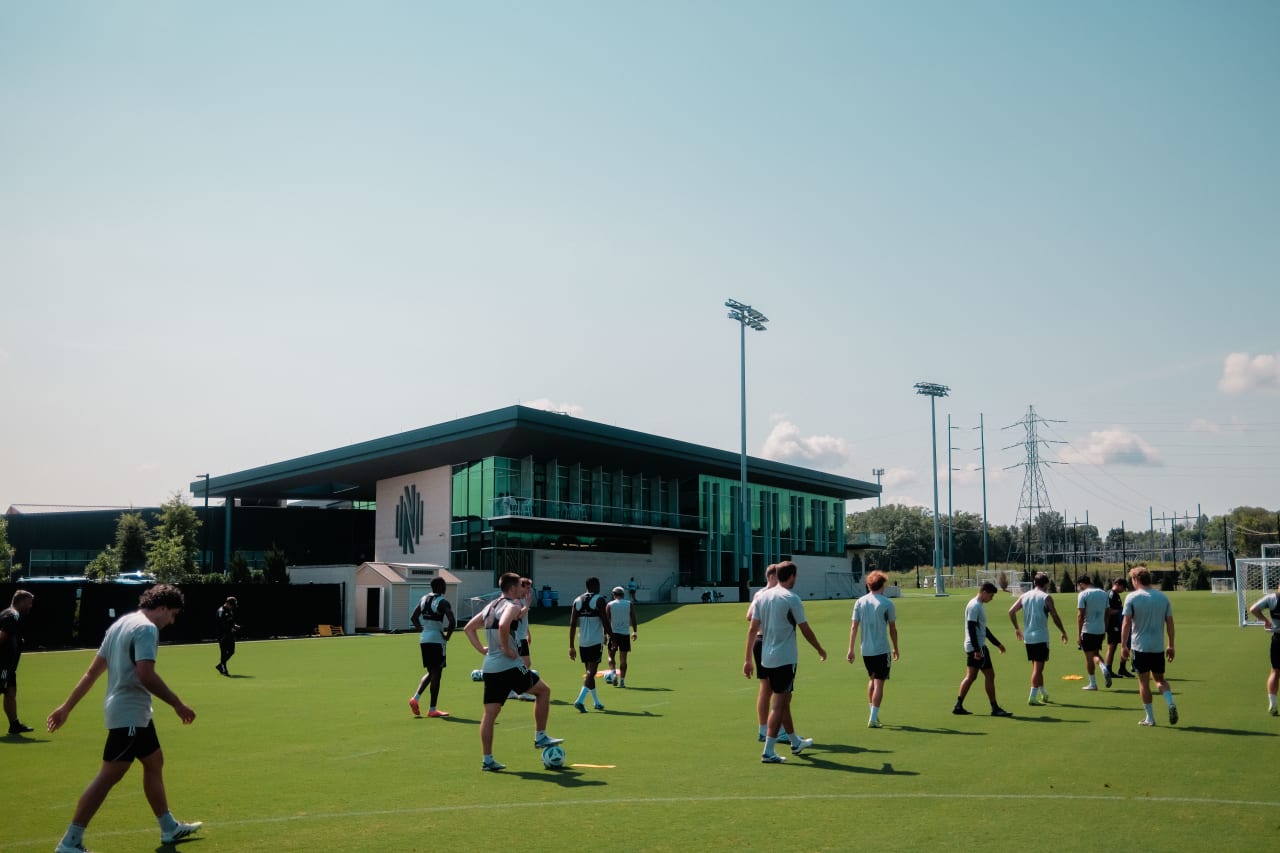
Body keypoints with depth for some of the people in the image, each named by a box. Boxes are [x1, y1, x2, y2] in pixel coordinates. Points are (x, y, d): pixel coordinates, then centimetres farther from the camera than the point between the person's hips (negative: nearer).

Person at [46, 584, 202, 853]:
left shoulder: (121, 624, 13)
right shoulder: (147, 628, -16)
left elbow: (92, 672, 14)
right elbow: (146, 675, -28)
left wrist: (67, 707, 16)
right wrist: (178, 705, -21)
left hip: (135, 714, 11)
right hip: (130, 713, -11)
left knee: (154, 763, 18)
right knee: (109, 776, -7)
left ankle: (170, 828, 29)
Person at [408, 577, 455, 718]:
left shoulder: (423, 599, 10)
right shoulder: (443, 602, -11)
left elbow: (413, 617, 14)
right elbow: (452, 621, -22)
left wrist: (422, 630, 15)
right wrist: (447, 636, -8)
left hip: (423, 639, 7)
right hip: (437, 640, -7)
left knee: (431, 672, 19)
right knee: (436, 674, 1)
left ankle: (415, 698, 2)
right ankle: (432, 709, 3)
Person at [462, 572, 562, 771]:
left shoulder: (491, 606, 17)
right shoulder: (512, 605, -9)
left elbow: (468, 628, 22)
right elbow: (503, 625, -30)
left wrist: (481, 649, 15)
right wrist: (506, 649, -18)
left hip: (489, 667, 8)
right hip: (509, 666, -8)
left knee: (490, 713, 8)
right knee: (543, 690, 11)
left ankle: (487, 760, 7)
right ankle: (540, 737, 13)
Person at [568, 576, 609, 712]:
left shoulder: (577, 600, 8)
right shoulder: (599, 599, -6)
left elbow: (572, 625, 5)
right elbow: (605, 621, -12)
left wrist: (571, 647, 7)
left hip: (582, 642, 6)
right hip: (596, 641, -5)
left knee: (589, 671, 16)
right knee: (591, 671, -6)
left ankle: (596, 702, 23)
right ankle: (580, 700, -22)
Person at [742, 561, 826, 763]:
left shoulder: (761, 597, 5)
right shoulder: (792, 599, -12)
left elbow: (752, 629, 4)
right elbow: (806, 630, -6)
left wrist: (748, 659, 8)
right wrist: (820, 650, 10)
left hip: (767, 658, 7)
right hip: (786, 658, -7)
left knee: (783, 700, 19)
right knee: (779, 703, -3)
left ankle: (796, 742, 35)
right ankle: (768, 752, -5)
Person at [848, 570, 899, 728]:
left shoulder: (859, 602, 2)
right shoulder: (887, 603, -6)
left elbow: (854, 627, 0)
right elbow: (892, 629, -1)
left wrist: (851, 649, 2)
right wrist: (895, 648, 11)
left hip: (866, 650, 4)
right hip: (882, 649, -4)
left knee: (872, 679, 20)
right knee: (879, 683, -1)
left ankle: (873, 714, 26)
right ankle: (873, 719, -4)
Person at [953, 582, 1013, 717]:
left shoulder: (978, 605, 17)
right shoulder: (974, 606, -15)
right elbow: (971, 628, -21)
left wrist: (997, 643, 25)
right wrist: (977, 649, -24)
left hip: (973, 647, 10)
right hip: (977, 647, -10)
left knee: (970, 676, 10)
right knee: (989, 675, -5)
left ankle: (958, 706, 10)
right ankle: (995, 708, 0)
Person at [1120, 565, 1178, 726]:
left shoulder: (1132, 597, -7)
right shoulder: (1163, 597, 3)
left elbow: (1126, 623, -10)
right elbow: (1170, 622, 6)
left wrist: (1123, 646, -5)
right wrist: (1171, 646, 13)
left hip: (1140, 646, -3)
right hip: (1158, 647, 3)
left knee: (1144, 682, 6)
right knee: (1160, 679, 18)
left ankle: (1149, 718, 9)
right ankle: (1170, 703, -6)